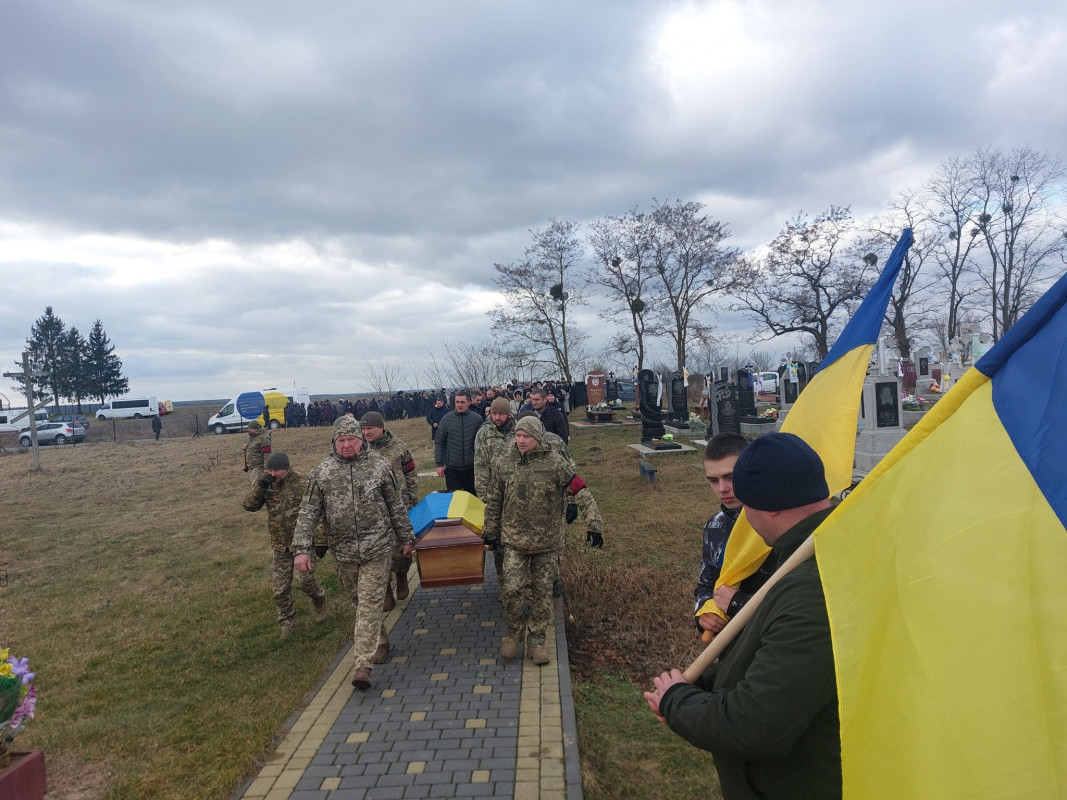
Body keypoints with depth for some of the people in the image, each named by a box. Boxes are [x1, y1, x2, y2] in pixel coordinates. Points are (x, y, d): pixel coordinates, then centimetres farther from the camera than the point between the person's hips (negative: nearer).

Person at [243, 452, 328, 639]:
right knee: (279, 588, 8)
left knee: (305, 580, -5)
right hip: (280, 546, 4)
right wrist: (259, 486, -22)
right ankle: (287, 621, 28)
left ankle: (319, 601, 28)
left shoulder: (302, 484, -15)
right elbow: (249, 506, -6)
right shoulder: (267, 484, -1)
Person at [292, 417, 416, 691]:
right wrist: (301, 548, -11)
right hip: (344, 553, 2)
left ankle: (363, 665, -1)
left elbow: (396, 506, 6)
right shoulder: (321, 473, -1)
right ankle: (380, 641, 40)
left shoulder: (380, 467, -2)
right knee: (360, 602, 17)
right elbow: (308, 513, -1)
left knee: (370, 604, -5)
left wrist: (406, 538, 11)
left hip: (377, 549, -2)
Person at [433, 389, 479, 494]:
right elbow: (439, 442, 2)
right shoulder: (447, 418, -4)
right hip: (452, 467, 0)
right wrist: (439, 464, -1)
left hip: (471, 467, 0)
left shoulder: (477, 419, -4)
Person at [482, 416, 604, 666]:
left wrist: (594, 524, -20)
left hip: (547, 541, -1)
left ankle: (536, 641, 26)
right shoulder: (504, 464, -1)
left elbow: (581, 492, -13)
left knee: (542, 593, 8)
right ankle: (512, 633, 21)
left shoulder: (555, 463, -10)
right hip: (514, 540, 1)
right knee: (512, 589, -7)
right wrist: (490, 531, 12)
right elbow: (494, 502, 9)